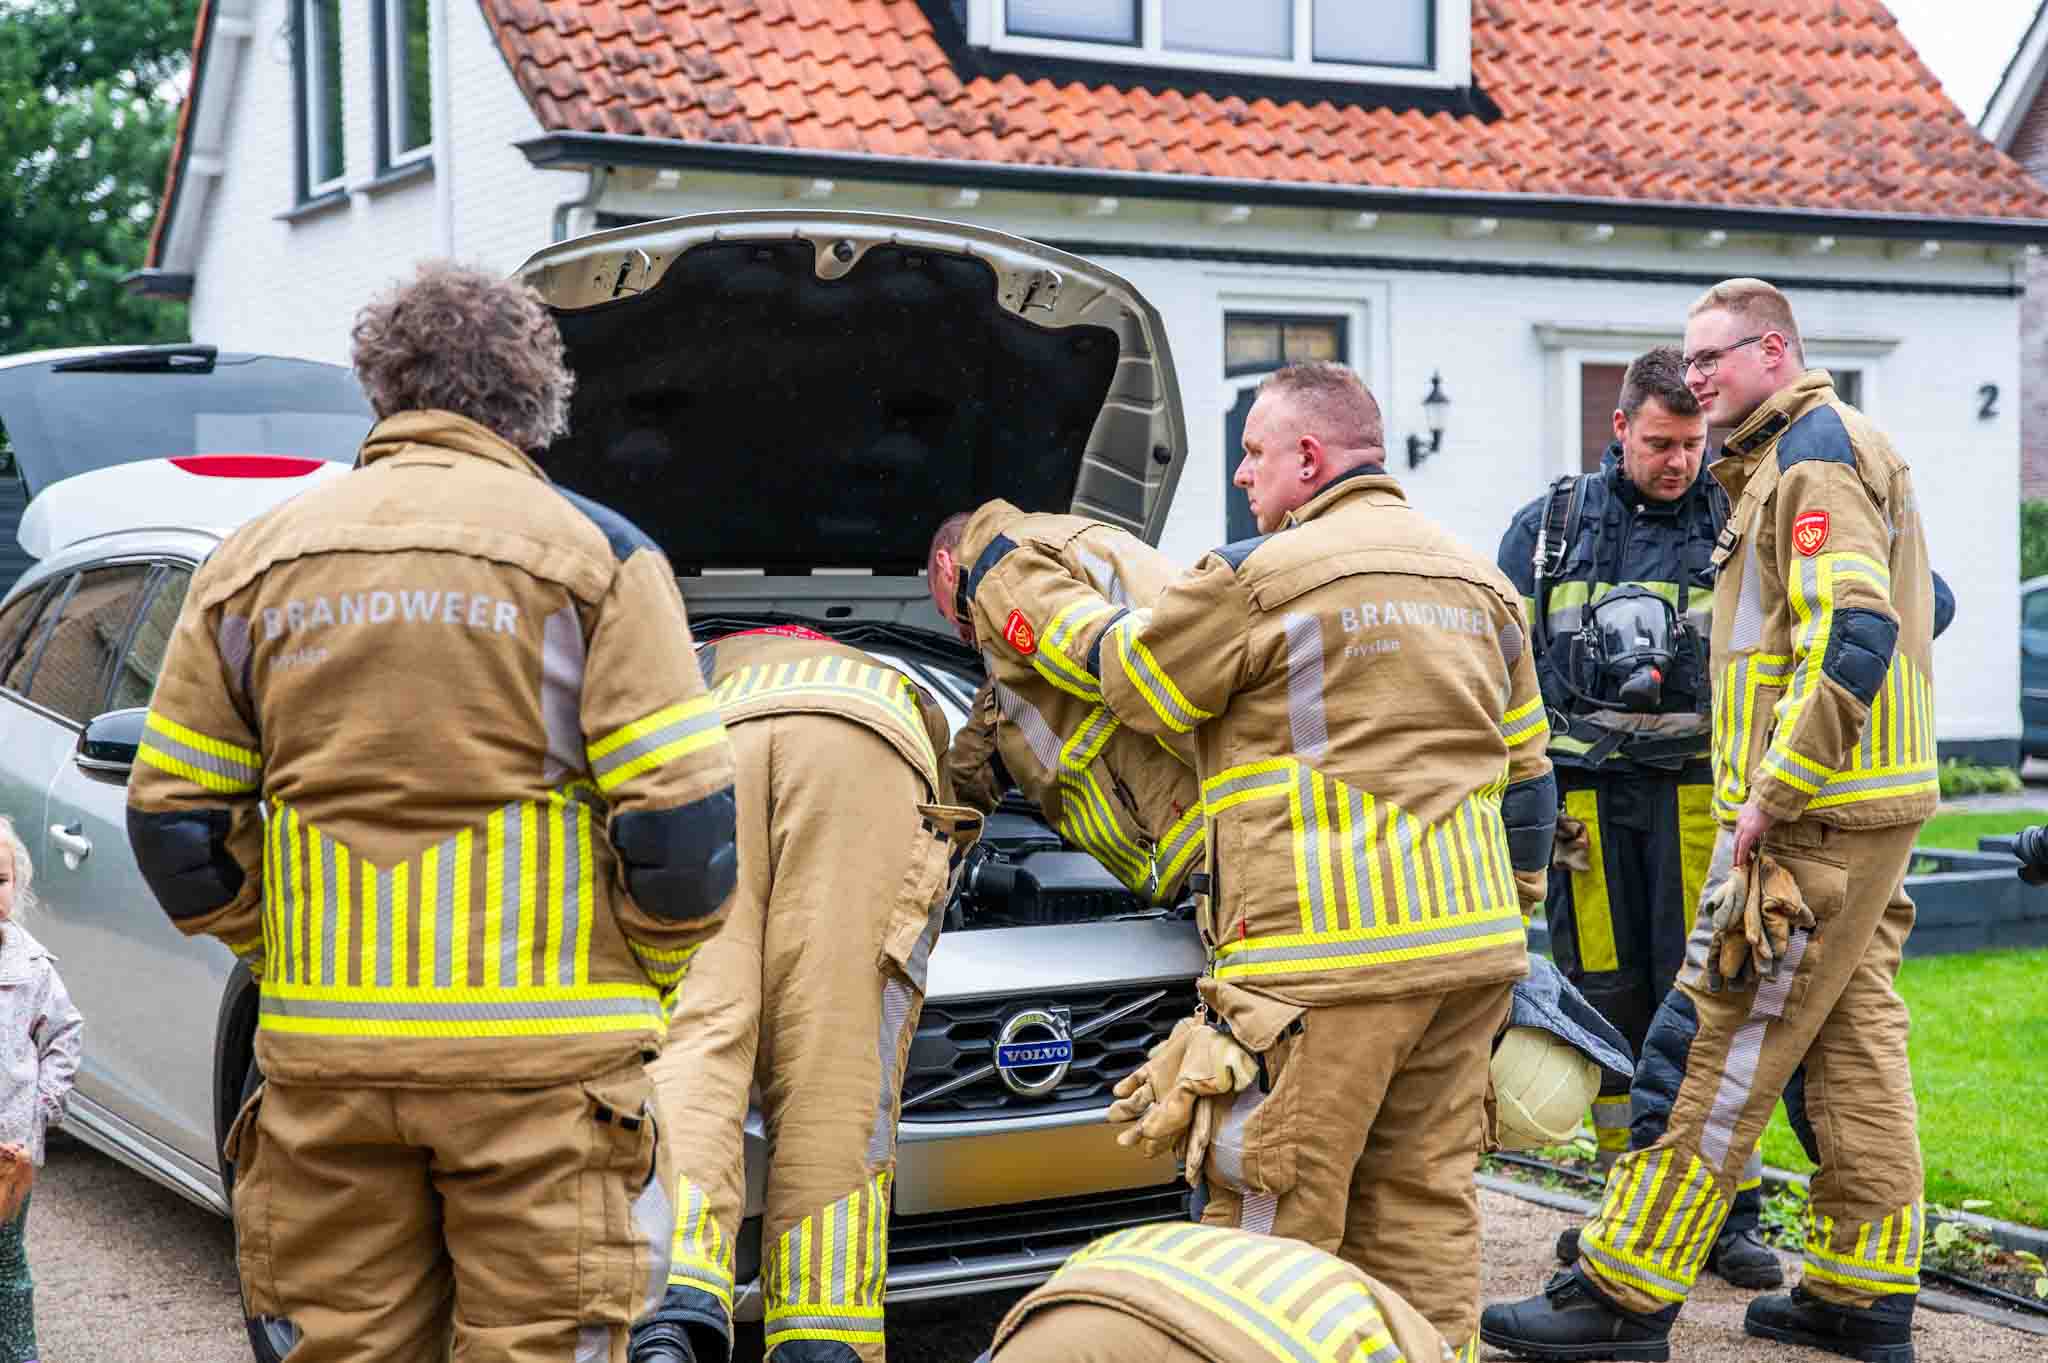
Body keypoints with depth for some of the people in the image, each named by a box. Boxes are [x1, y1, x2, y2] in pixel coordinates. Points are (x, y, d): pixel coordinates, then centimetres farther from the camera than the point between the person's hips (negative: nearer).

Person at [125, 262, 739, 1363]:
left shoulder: (255, 559, 10)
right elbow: (680, 815, -6)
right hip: (539, 1048, -3)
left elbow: (173, 819, 10)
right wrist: (643, 979, 8)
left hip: (323, 1047, 4)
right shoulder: (594, 551, -1)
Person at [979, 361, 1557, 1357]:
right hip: (1471, 940, 8)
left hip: (1332, 954, -8)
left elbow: (1122, 673, 6)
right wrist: (1513, 904, 30)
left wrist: (1011, 581, 20)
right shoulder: (1481, 585, 18)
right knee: (1422, 1200, 13)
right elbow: (1526, 777, 22)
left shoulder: (1262, 575, -6)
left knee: (1273, 1212, -3)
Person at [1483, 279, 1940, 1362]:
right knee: (1852, 1042, 12)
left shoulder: (1813, 454, -11)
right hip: (1858, 807, 11)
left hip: (1812, 818, -11)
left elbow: (1855, 637, -24)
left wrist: (1774, 794, -23)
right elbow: (1899, 610, 26)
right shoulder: (1826, 452, 21)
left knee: (1718, 1047, -9)